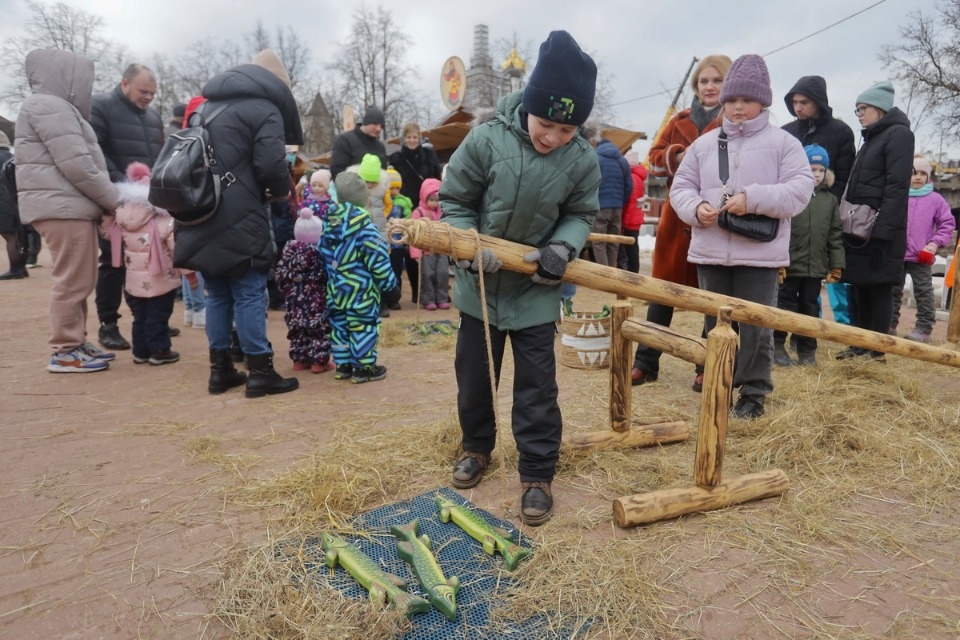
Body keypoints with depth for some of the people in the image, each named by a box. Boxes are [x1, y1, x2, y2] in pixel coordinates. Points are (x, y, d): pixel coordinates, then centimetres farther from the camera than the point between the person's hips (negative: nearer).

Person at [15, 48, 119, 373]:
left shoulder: (56, 107, 24)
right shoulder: (48, 106, -9)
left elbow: (82, 160, 21)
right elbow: (77, 166, -17)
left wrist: (108, 200, 10)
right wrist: (115, 200, -9)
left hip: (70, 206, 10)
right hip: (62, 207, -10)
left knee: (77, 281, 13)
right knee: (73, 282, -7)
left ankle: (75, 343, 20)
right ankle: (64, 352, -1)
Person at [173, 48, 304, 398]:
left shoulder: (208, 106, 22)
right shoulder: (264, 110, -4)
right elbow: (272, 165, -17)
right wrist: (283, 189, 3)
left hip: (201, 217, 7)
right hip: (238, 221, -7)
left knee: (217, 295, 12)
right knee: (250, 294, -3)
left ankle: (220, 369, 17)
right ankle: (260, 372, 1)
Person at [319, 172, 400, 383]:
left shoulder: (329, 221, 7)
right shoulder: (362, 223, -18)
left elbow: (324, 253, 15)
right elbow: (377, 256, -17)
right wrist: (389, 284, -8)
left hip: (336, 286, 8)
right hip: (360, 288, -8)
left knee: (339, 324, 14)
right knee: (364, 325, 1)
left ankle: (343, 365, 23)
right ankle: (364, 368, 7)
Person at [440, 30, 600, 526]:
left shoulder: (583, 161, -13)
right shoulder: (486, 140, -17)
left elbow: (580, 215, 1)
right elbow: (454, 201, -7)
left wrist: (563, 247, -18)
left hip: (537, 288, 0)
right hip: (481, 283, 1)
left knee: (537, 385, 3)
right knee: (473, 374, 15)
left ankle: (537, 474, 18)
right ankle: (476, 447, 39)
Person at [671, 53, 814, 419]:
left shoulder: (783, 143, 1)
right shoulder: (704, 143, 10)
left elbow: (800, 191, -7)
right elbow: (681, 187, 10)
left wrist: (753, 199, -20)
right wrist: (696, 208, -12)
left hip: (760, 255, -3)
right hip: (710, 252, 3)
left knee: (756, 328, 2)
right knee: (715, 324, 13)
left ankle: (754, 393, 16)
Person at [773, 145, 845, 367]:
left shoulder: (830, 199, 9)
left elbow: (835, 235, 11)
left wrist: (836, 265, 6)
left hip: (816, 266, 5)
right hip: (789, 264, -4)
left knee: (810, 307, 11)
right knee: (785, 304, 4)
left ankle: (807, 350, 21)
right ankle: (777, 346, 16)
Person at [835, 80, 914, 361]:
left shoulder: (898, 134, -7)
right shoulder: (872, 138, 20)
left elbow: (897, 187, -17)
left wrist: (883, 229, -23)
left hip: (880, 232, -8)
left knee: (878, 290, -3)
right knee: (860, 288, 10)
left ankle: (876, 351, 4)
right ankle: (858, 346, 16)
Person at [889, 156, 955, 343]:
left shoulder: (935, 199, 1)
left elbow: (948, 223, 4)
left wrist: (935, 243, -7)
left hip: (921, 256, -2)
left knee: (923, 293, 1)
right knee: (893, 291, 10)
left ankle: (924, 328, 7)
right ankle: (890, 325, 19)